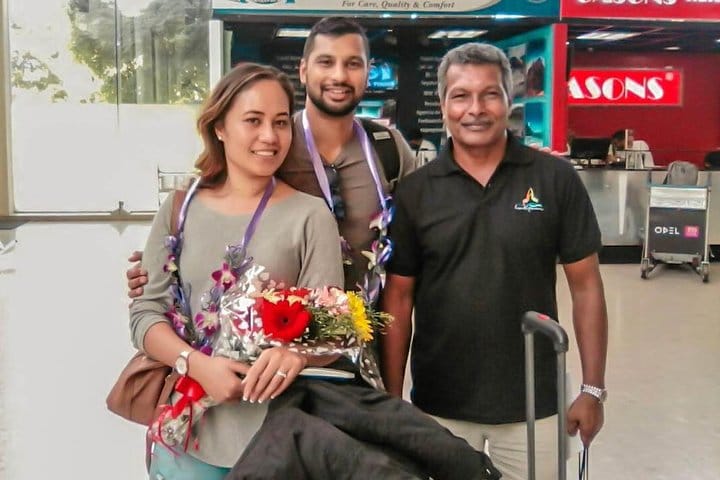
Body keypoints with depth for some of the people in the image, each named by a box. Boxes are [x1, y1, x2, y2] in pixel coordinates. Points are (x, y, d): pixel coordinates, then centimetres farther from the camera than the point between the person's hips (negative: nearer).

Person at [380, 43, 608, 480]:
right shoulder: (414, 192, -3)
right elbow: (398, 298, 1)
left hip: (532, 403, 0)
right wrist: (392, 396, 0)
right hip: (439, 404, 1)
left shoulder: (556, 179, -6)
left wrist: (593, 388, -2)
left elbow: (586, 285, -1)